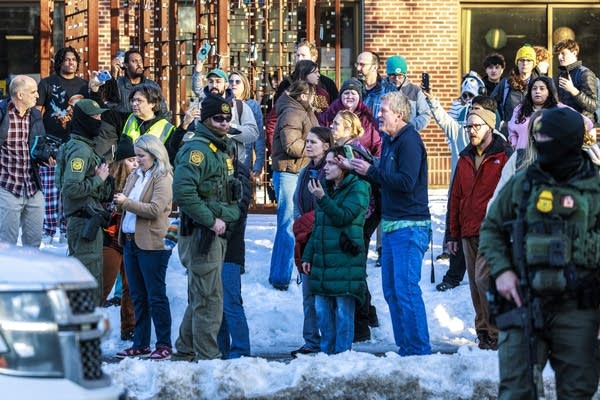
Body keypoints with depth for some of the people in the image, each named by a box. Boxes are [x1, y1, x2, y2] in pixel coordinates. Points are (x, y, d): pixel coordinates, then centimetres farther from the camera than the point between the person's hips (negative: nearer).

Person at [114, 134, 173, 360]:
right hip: (130, 241, 8)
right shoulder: (135, 176, 14)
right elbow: (127, 205, 18)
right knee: (138, 297, 11)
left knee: (156, 297, -3)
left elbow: (155, 209, -18)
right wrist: (120, 204, -4)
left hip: (151, 244, -8)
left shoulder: (163, 179, -8)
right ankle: (141, 345, 17)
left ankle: (164, 345, 3)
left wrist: (127, 203, -17)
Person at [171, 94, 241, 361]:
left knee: (200, 297, 17)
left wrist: (229, 215, 12)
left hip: (216, 231, 10)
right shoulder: (197, 149, -14)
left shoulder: (221, 149, 17)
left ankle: (185, 351, 27)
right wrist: (211, 220, -22)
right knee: (209, 298, -8)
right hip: (200, 232, -10)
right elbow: (183, 191, -26)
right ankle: (207, 357, -4)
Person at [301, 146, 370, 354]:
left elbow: (343, 216, -17)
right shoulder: (326, 188, 17)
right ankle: (326, 351, 17)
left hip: (345, 262, -7)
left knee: (343, 311, -5)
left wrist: (322, 198, -25)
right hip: (322, 262, 7)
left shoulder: (357, 188, -5)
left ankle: (342, 353, 0)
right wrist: (307, 256, 17)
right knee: (322, 310, 9)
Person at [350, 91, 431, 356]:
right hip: (392, 225, 10)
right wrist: (362, 170, 2)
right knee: (391, 290, 11)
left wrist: (371, 171, -16)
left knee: (406, 289, -10)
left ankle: (419, 350, -6)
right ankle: (405, 348, 18)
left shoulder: (409, 141, -13)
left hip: (410, 226, -10)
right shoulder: (389, 141, 16)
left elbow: (406, 182, -22)